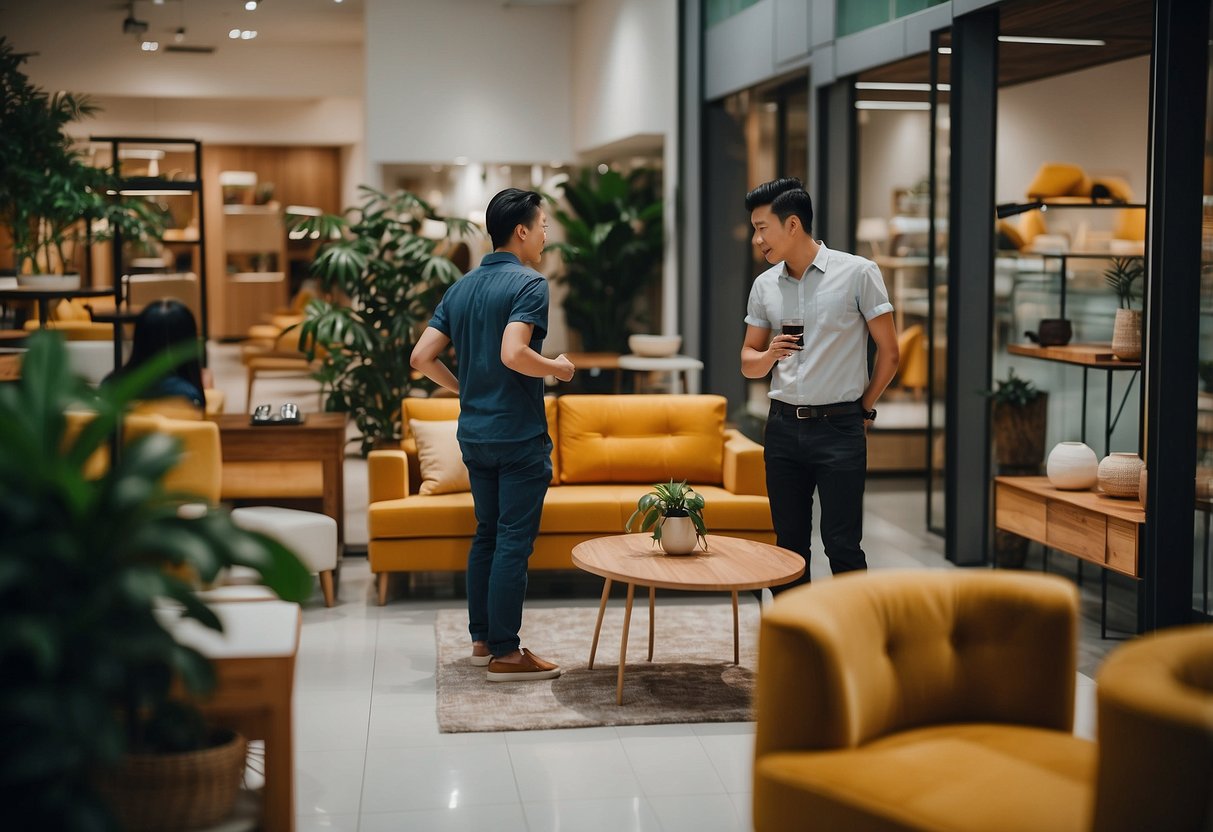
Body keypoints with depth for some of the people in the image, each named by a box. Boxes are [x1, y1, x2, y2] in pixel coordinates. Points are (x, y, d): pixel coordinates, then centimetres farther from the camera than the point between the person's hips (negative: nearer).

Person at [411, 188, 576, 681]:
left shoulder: (460, 289, 10)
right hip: (519, 435, -8)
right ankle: (505, 654, 1)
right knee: (514, 542, -3)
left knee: (487, 535, 16)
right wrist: (558, 368, -10)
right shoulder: (529, 284, -13)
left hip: (473, 433, 8)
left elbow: (421, 357, 5)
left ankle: (482, 639, 22)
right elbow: (513, 354, -27)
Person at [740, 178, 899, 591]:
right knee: (790, 544, 9)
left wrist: (863, 409, 5)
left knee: (842, 545, -4)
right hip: (783, 428, 5)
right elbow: (749, 363, 13)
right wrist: (769, 355, -9)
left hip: (838, 428, -4)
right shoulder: (764, 285, 8)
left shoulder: (857, 273, -6)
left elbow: (888, 352, 0)